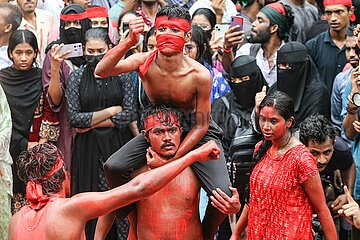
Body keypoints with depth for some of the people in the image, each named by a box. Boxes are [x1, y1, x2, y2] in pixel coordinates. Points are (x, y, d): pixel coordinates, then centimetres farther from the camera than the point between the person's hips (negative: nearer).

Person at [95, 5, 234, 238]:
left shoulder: (200, 75, -26)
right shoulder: (145, 61, -19)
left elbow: (201, 126, -15)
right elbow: (101, 71, -34)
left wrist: (170, 159, -22)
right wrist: (129, 42, -48)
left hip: (196, 132, -3)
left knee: (223, 194, -23)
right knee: (113, 167, -17)